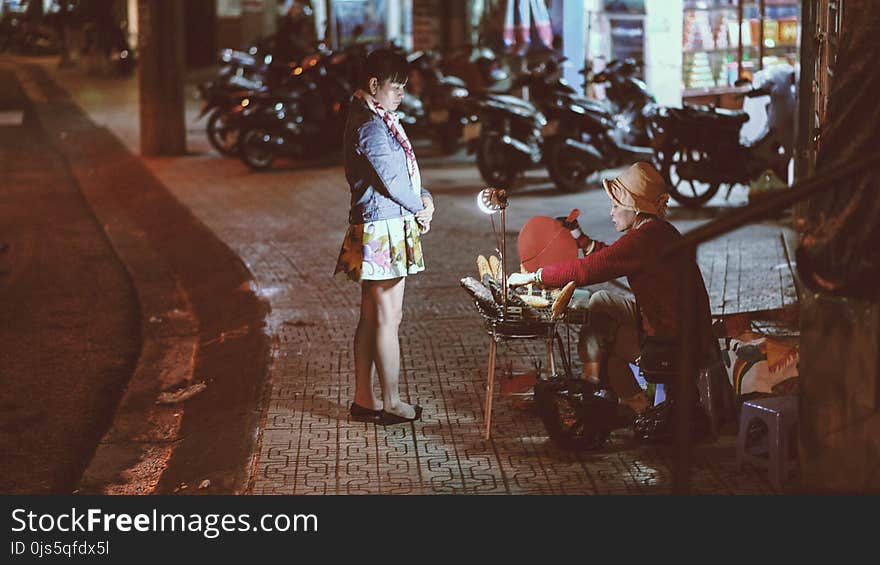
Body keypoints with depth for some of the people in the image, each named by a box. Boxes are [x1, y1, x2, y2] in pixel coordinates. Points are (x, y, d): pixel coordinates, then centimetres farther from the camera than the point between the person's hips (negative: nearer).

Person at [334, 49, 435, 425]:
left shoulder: (373, 118, 15)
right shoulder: (371, 125, -17)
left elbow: (403, 168, 20)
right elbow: (392, 179, -17)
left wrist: (424, 196, 3)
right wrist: (420, 209, -1)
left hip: (371, 230, 10)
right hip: (384, 229, -10)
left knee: (372, 317, 13)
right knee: (388, 318, -2)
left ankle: (363, 399, 20)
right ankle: (391, 404, 7)